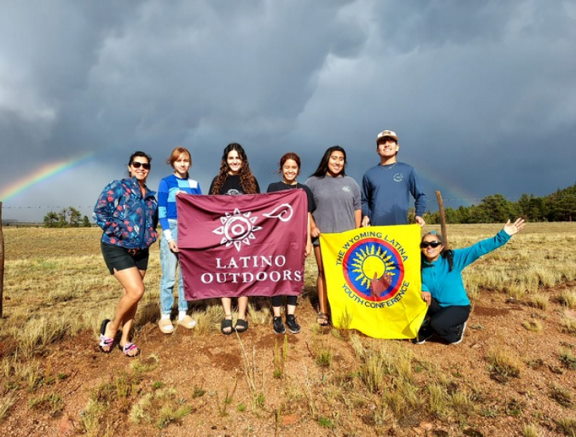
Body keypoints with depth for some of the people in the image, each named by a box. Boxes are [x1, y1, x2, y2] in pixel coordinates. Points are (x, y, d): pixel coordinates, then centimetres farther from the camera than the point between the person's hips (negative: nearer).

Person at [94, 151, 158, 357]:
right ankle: (111, 327, 11)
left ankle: (125, 339, 22)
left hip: (141, 250, 6)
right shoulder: (117, 187, -5)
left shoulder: (150, 196, 13)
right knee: (136, 290, -16)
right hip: (117, 248, -6)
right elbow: (100, 212, -12)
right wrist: (119, 233, -17)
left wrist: (150, 236, 8)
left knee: (131, 294, 8)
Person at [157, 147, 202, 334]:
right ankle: (165, 316, 10)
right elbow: (161, 212, -4)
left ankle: (183, 314, 18)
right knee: (169, 276, -2)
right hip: (171, 230, -4)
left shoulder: (195, 184, 11)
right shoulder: (166, 183, 1)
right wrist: (169, 237, -13)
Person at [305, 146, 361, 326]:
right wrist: (311, 226, -6)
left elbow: (357, 208, 14)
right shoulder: (313, 182, 3)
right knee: (323, 273, 2)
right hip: (322, 236, -2)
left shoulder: (351, 183, 12)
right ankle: (323, 312, 11)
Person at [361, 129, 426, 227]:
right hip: (376, 227, 0)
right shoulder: (369, 174, 11)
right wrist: (365, 215, 0)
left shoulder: (407, 170, 9)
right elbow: (365, 200, 16)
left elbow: (420, 195, 14)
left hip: (401, 225, 0)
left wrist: (419, 215, 1)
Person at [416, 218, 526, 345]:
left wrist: (503, 236, -35)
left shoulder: (453, 257, -19)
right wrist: (424, 290, -25)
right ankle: (426, 329, 5)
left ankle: (456, 330, 9)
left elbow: (478, 248, -26)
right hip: (438, 306, 4)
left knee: (437, 324, -28)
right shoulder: (421, 263, -12)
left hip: (458, 307, -3)